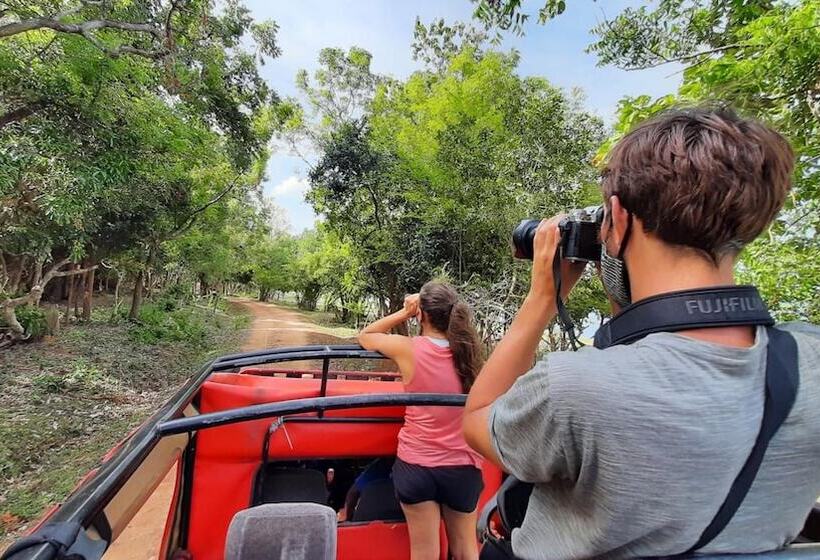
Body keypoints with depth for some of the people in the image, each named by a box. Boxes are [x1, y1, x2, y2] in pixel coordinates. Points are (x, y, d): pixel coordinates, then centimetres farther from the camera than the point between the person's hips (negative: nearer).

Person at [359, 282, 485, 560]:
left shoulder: (408, 349, -16)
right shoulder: (468, 350, -8)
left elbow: (364, 336, 1)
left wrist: (404, 313, -4)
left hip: (416, 464, -3)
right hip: (463, 467, 3)